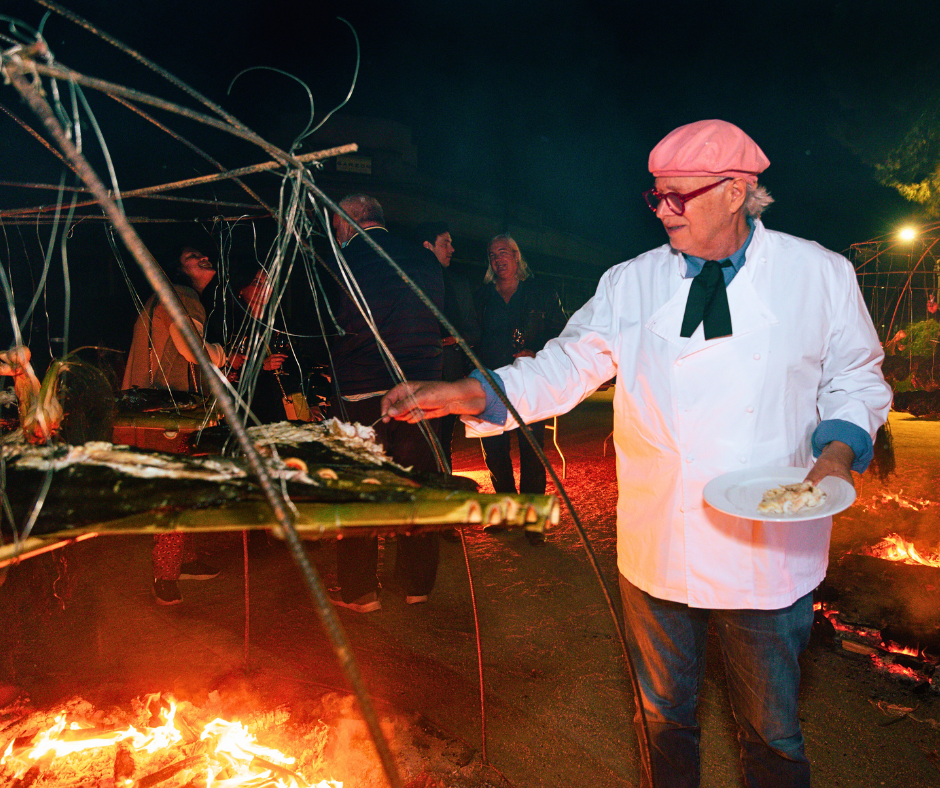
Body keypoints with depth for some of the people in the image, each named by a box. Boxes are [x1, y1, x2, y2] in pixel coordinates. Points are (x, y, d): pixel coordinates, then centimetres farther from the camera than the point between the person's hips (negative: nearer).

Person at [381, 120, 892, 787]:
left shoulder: (819, 274, -1)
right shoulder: (630, 285, 1)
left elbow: (854, 380, 7)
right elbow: (565, 367, 0)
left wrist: (840, 450, -13)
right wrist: (465, 394, -12)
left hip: (769, 552, -1)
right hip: (657, 550, 2)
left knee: (773, 732, 17)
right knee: (664, 713, 20)